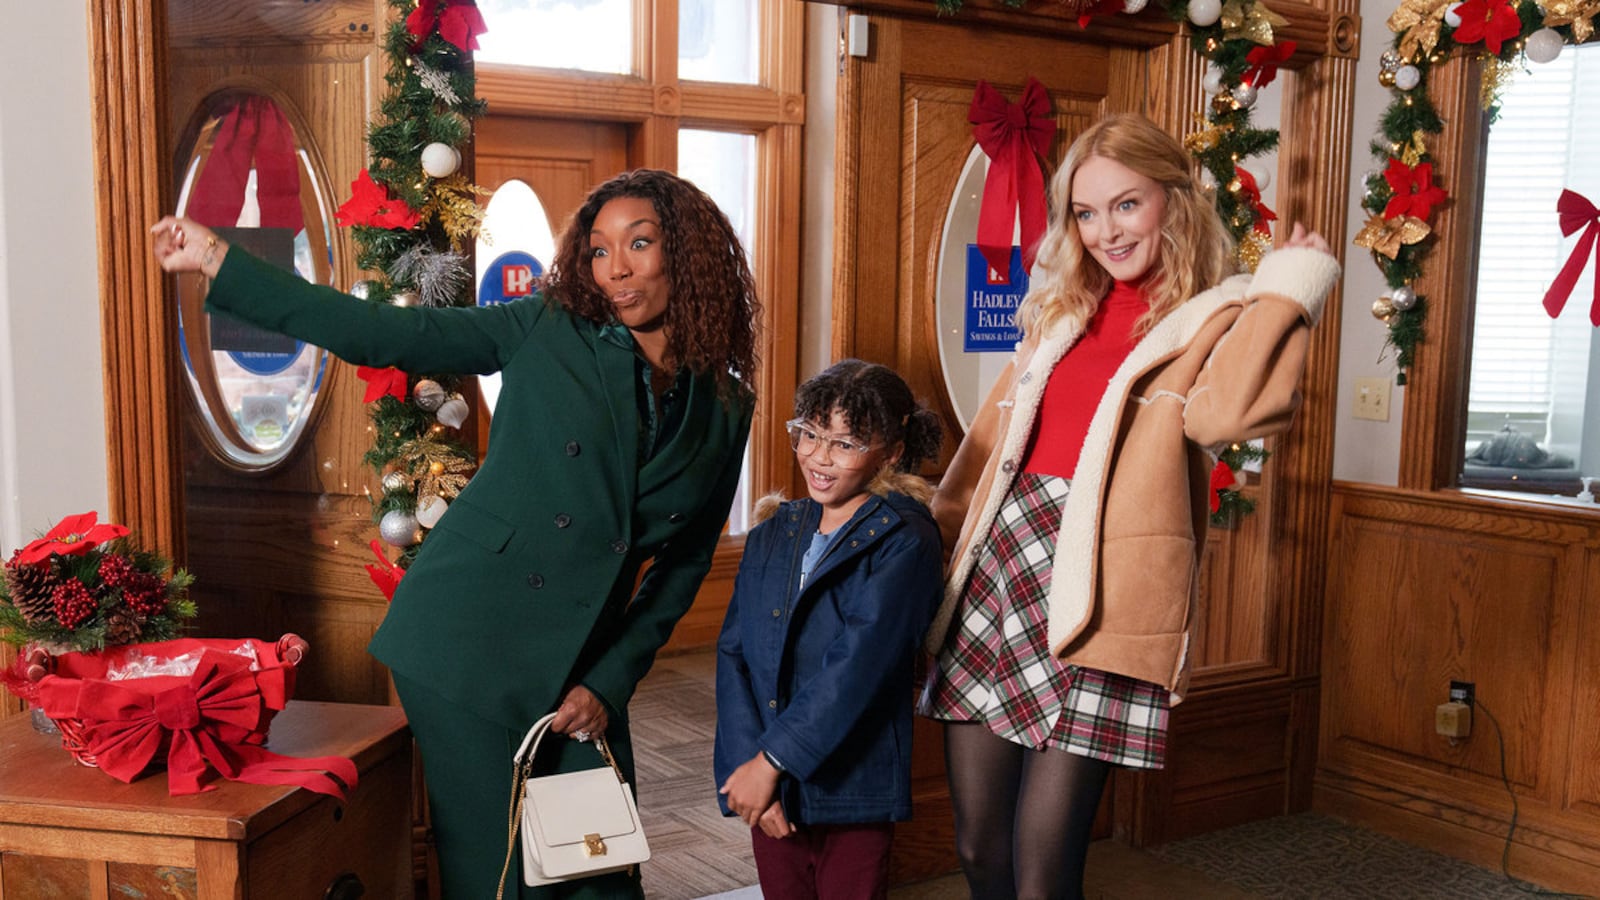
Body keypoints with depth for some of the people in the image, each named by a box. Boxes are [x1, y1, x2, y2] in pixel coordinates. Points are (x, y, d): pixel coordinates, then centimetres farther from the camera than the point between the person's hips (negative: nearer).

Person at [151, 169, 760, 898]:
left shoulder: (726, 407, 4)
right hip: (467, 638, -3)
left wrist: (610, 684, 0)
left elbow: (684, 566, 8)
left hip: (580, 665, 3)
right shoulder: (547, 332, -3)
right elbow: (386, 336, -7)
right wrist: (219, 260, -11)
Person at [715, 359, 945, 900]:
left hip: (853, 793, -4)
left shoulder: (904, 542, -10)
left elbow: (859, 663, -19)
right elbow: (733, 650, 1)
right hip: (769, 794, 5)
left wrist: (772, 759, -20)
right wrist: (747, 764, -11)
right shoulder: (774, 533, 7)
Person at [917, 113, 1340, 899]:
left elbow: (1223, 412, -21)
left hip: (1095, 593, -5)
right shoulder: (1065, 312, 18)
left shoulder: (1215, 319, 1)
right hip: (996, 565, 6)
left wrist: (1289, 284, -11)